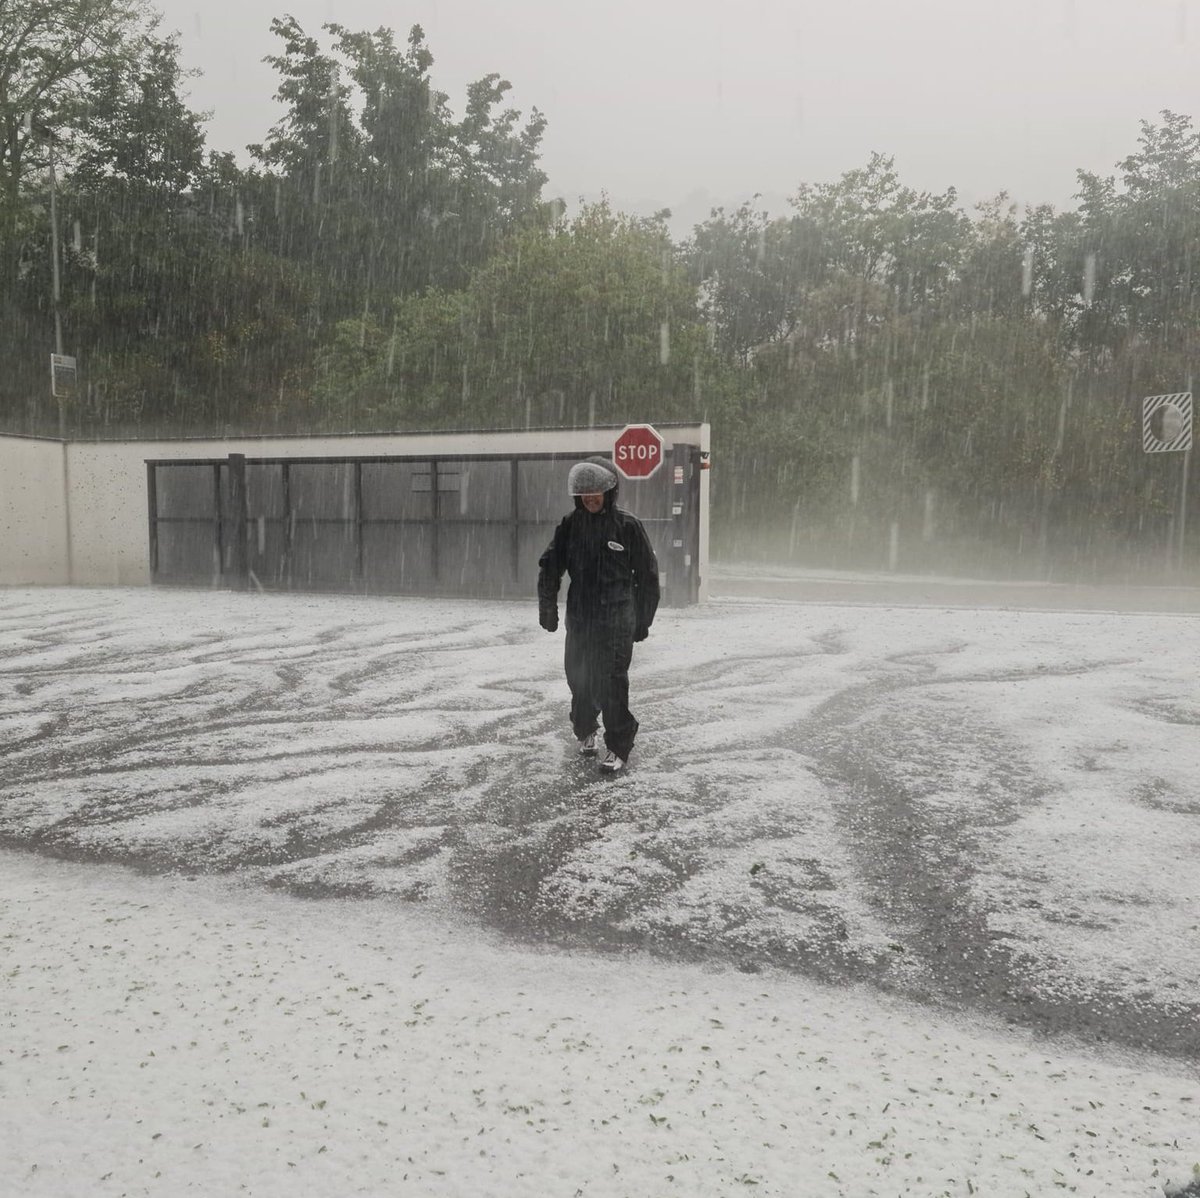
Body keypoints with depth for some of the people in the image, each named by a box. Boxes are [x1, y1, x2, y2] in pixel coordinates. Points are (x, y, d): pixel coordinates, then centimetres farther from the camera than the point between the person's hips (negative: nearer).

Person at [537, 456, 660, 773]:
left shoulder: (628, 526, -5)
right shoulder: (570, 525, 4)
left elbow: (647, 575, 1)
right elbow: (549, 567, 5)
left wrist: (643, 620, 3)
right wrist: (547, 606, -6)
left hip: (616, 617, -4)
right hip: (579, 616, 4)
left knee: (612, 681, -7)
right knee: (578, 677, 11)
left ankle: (618, 747, 6)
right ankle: (584, 729, 36)